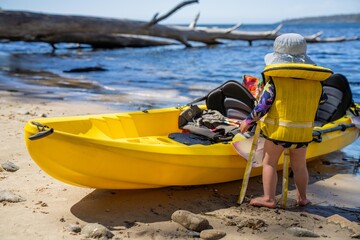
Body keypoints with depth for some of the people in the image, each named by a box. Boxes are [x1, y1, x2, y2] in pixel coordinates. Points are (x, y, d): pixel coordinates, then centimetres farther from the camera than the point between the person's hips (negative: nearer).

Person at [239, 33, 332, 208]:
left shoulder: (275, 80, -11)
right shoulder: (316, 82, 0)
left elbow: (262, 107, -12)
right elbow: (322, 98, 16)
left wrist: (247, 122, -1)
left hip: (277, 130, -4)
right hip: (303, 132, 4)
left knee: (269, 162, 10)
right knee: (299, 165, 19)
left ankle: (269, 198, 10)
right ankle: (302, 198, 31)